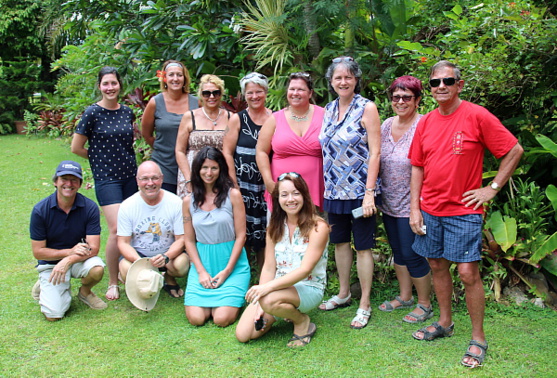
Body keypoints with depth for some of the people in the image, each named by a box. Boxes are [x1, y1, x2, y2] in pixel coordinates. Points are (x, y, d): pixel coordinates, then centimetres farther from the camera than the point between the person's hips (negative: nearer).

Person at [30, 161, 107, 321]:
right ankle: (45, 287, 17)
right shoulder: (40, 210, -13)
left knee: (97, 269, -33)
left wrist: (68, 260, -32)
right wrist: (69, 251, -21)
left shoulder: (90, 208, -14)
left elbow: (93, 248, -16)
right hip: (50, 263, -1)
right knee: (53, 314, -17)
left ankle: (85, 292, 3)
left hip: (80, 259, 1)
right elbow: (38, 251, -10)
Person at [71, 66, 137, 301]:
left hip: (129, 175, 5)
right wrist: (101, 157, 4)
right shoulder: (93, 113, -7)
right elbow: (76, 147, -2)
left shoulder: (127, 112, 8)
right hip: (106, 177, -5)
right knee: (117, 229, -13)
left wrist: (125, 157, 8)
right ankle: (113, 283, 2)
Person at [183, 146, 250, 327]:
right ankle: (212, 297, 20)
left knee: (222, 319, -15)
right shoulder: (189, 201, 5)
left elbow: (241, 235, -5)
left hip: (232, 263, -3)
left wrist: (226, 271, -10)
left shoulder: (233, 195, -4)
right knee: (195, 318, -11)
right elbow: (189, 240, 7)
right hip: (202, 263, 3)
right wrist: (201, 271, -6)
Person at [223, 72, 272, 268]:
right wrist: (234, 184, -8)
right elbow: (227, 153, -2)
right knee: (242, 232, 2)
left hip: (266, 185, 2)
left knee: (264, 233, 7)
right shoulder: (238, 119, 1)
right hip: (243, 184, -1)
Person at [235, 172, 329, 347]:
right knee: (243, 334, -10)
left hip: (308, 288, -5)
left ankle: (302, 322, -5)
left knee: (270, 300, -36)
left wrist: (268, 287, -33)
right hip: (279, 286, 5)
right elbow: (268, 268, 1)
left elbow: (304, 270, -21)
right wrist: (260, 304, -11)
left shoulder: (317, 227, -13)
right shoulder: (275, 227, 5)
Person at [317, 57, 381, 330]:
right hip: (334, 191, 6)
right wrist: (324, 186, 10)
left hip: (359, 190, -6)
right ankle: (344, 294, 32)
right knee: (339, 241, 16)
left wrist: (369, 193, -18)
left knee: (363, 246, 3)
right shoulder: (328, 110, 9)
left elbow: (374, 153, -12)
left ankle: (365, 305, 15)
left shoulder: (366, 108, -8)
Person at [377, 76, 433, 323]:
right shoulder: (386, 125, 7)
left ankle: (425, 305, 20)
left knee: (412, 254, 1)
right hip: (388, 202, 7)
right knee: (398, 251, 18)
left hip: (411, 204, -7)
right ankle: (405, 296, 36)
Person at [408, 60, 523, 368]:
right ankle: (445, 323, 33)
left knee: (468, 272, -4)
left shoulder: (477, 116, -9)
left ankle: (478, 339, 12)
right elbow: (417, 167, 9)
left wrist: (492, 188, -8)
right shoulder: (425, 123, 5)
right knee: (437, 266, 14)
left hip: (463, 210, -5)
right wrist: (414, 208, 4)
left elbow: (514, 151, -5)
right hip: (430, 210, 5)